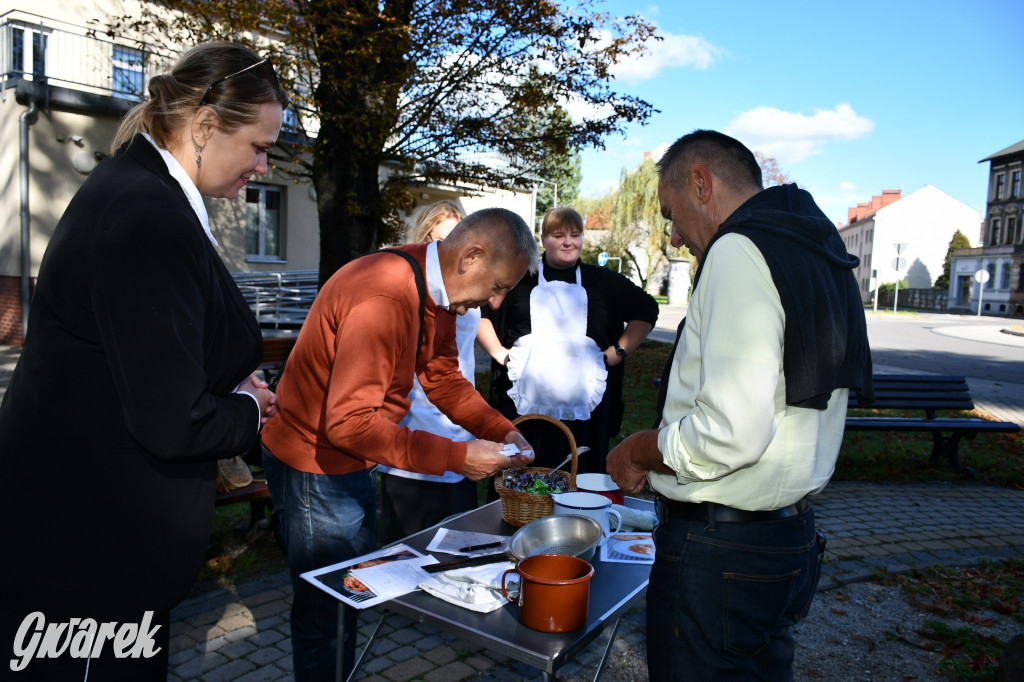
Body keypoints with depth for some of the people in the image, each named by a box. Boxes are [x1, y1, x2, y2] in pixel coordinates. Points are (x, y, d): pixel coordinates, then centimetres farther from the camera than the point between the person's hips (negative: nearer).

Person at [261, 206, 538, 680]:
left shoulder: (438, 292, -1)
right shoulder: (384, 299, -33)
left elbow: (442, 377, 7)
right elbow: (349, 422, -34)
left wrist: (500, 431, -7)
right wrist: (457, 457, -33)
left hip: (354, 463, 9)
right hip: (315, 467, -9)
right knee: (326, 611, 7)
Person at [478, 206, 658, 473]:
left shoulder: (603, 281, 14)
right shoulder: (521, 278, 10)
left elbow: (646, 309, 20)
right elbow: (479, 309, 16)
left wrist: (618, 351, 9)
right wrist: (497, 351, 4)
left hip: (584, 408, 1)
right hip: (524, 405, -1)